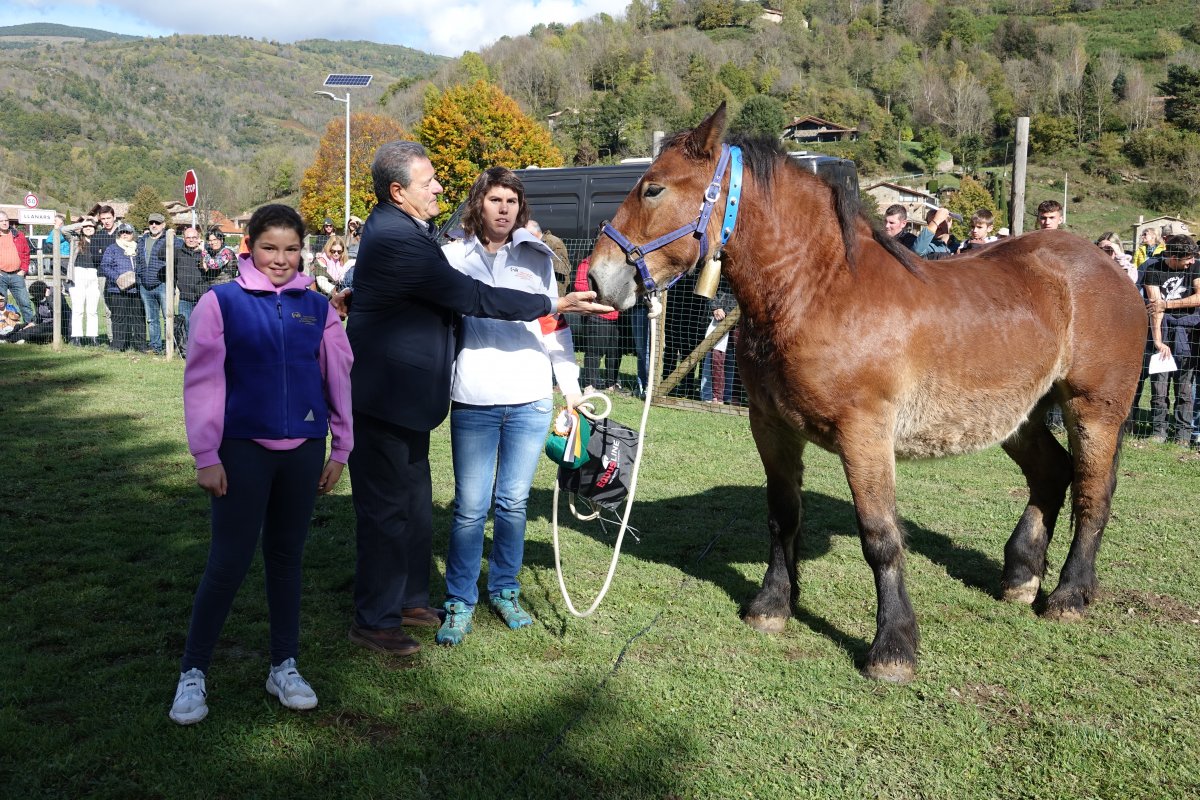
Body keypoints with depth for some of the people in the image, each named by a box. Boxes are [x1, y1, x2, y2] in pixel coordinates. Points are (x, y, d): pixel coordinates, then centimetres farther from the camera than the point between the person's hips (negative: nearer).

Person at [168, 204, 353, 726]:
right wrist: (206, 456, -8)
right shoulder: (221, 301, -3)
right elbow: (203, 380, -5)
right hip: (243, 448, -3)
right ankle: (193, 673, 15)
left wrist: (340, 449, 10)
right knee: (229, 563, -1)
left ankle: (284, 666, 25)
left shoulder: (318, 308, 5)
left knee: (287, 558, 13)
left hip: (303, 449, 3)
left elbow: (337, 379, 10)